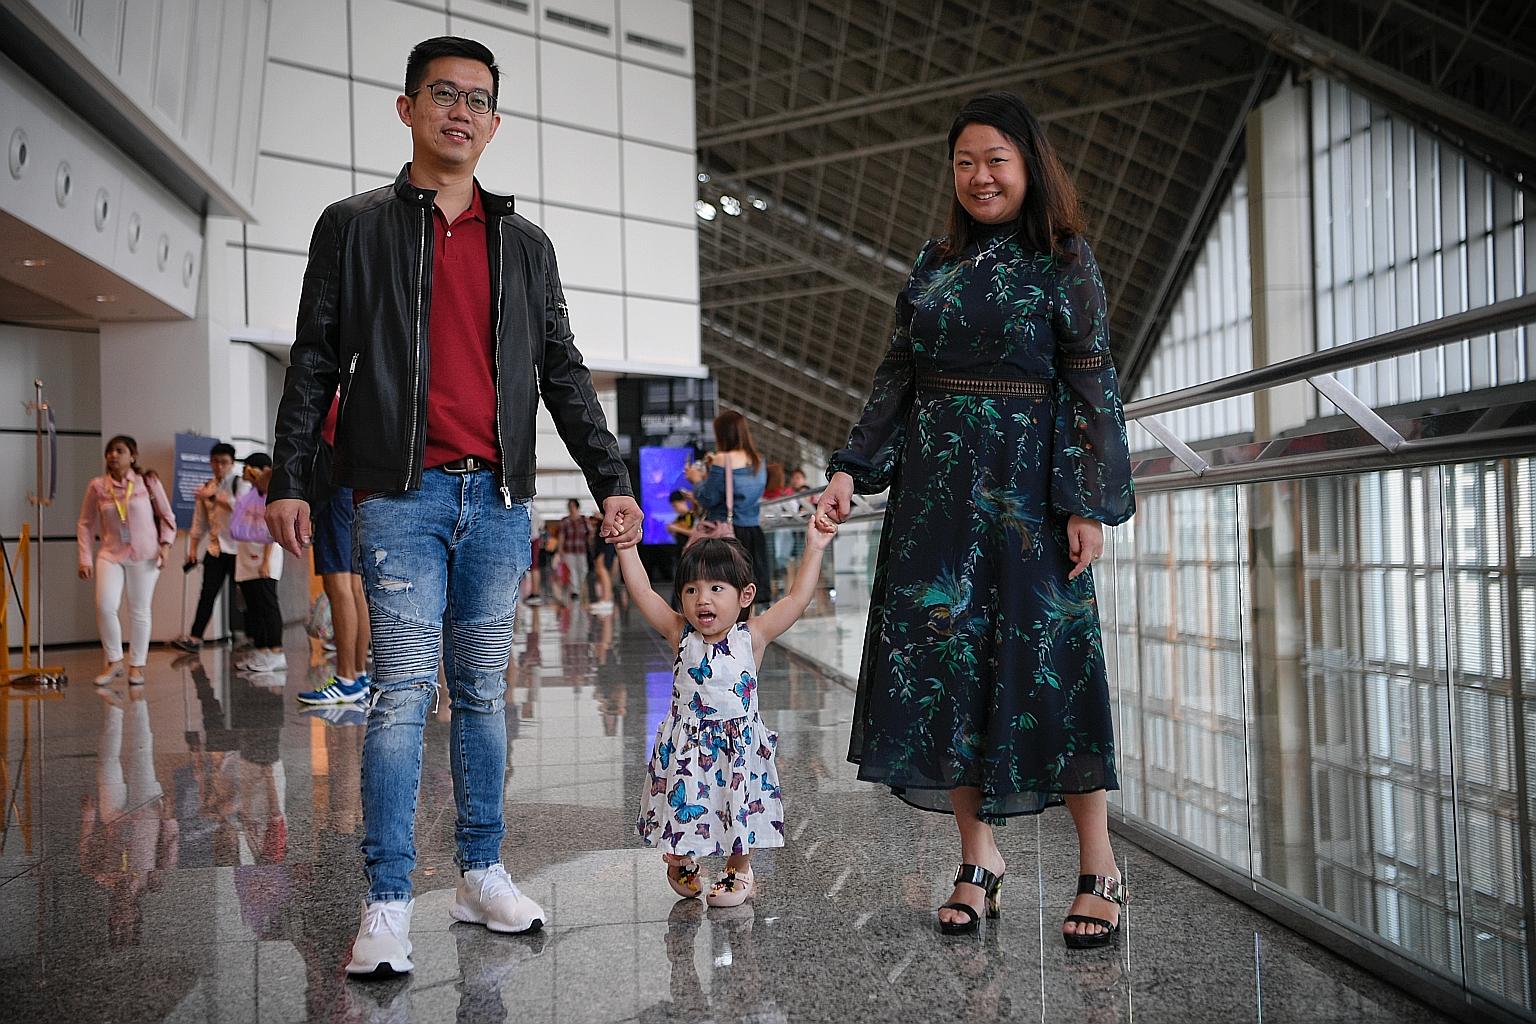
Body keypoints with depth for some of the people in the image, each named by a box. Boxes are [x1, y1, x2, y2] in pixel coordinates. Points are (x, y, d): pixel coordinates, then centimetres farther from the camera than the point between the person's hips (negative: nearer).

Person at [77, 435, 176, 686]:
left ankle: (137, 665, 19)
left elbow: (167, 516, 5)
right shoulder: (97, 486, 2)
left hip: (145, 556, -1)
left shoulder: (148, 482, -1)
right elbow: (85, 524, 8)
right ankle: (114, 662, 5)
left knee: (139, 611, 5)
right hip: (111, 554, 1)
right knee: (105, 606, -14)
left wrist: (165, 545, -8)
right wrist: (85, 559, 1)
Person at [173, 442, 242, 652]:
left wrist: (215, 497, -31)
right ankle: (194, 638, -3)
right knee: (207, 593, -2)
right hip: (215, 548, 4)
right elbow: (200, 521, 14)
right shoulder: (205, 488, 11)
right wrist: (192, 549, 10)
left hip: (237, 549, -4)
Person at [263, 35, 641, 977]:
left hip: (499, 495, 3)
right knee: (404, 691, -6)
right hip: (402, 492, -3)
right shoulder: (354, 227, 9)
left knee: (484, 691, 9)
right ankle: (388, 901, 3)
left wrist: (611, 479, 6)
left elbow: (563, 373, 14)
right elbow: (315, 361, 6)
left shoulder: (525, 244, 16)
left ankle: (483, 874, 20)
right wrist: (289, 478, -2)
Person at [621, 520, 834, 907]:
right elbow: (642, 592, -12)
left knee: (741, 815, 12)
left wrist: (814, 549, -15)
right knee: (683, 807, 10)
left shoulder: (751, 638, -10)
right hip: (686, 749, 0)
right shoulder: (681, 636, -8)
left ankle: (739, 871, 38)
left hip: (740, 746, 0)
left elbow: (798, 597, -12)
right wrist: (627, 544, -14)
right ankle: (680, 862, 41)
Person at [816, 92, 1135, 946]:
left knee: (1049, 660, -4)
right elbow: (898, 380, 12)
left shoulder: (1066, 262, 2)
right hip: (935, 487, 4)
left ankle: (1100, 869, 8)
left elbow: (1092, 387, -3)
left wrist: (1090, 503, -11)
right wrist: (852, 471, 2)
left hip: (1028, 488, -4)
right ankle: (980, 858, 14)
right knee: (940, 658, 1)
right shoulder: (935, 264, 14)